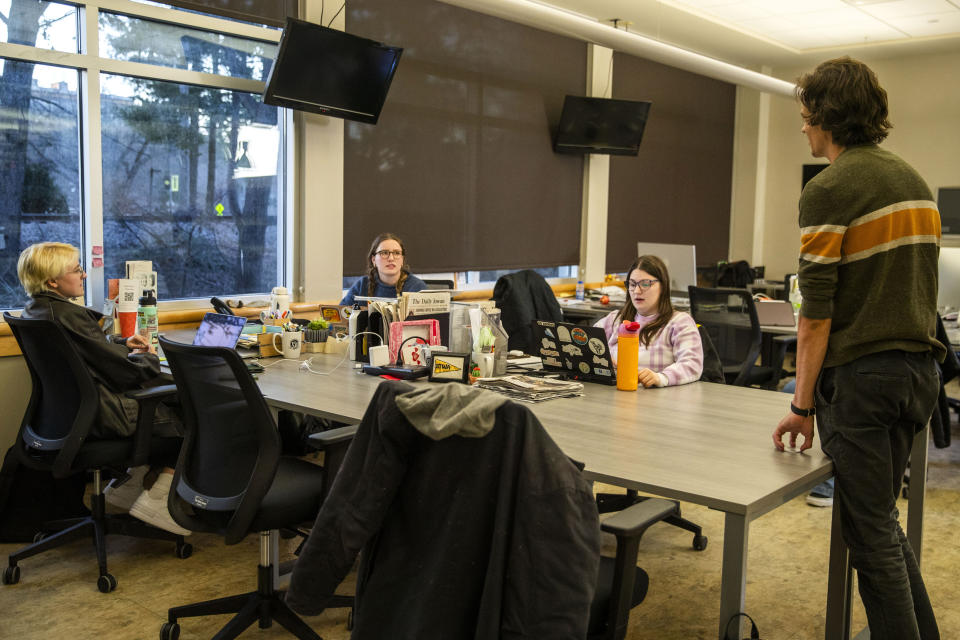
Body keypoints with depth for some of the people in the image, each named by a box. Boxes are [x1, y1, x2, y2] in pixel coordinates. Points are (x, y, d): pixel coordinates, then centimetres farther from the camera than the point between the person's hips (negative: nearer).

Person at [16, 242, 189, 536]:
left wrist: (123, 343, 9)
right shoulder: (67, 314, -23)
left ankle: (127, 484, 23)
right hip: (101, 417, -10)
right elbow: (123, 372, -20)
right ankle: (155, 501, 4)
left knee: (165, 406, 22)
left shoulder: (33, 311, 7)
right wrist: (148, 357, 0)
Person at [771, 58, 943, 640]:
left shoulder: (829, 189, -14)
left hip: (859, 376, -8)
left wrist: (803, 404, -11)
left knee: (871, 530, 4)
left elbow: (817, 311, -16)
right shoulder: (916, 181, 12)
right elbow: (922, 283, 16)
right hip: (919, 370, 8)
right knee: (884, 516, 22)